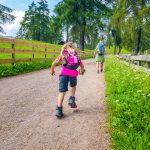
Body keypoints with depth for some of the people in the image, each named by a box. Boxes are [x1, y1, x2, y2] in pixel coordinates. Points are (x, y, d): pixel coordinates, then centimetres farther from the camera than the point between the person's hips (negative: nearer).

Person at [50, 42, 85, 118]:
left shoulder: (62, 54, 21)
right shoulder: (76, 55, 24)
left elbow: (54, 63, 12)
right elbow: (82, 66, 25)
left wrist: (52, 71, 30)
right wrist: (81, 71, 46)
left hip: (63, 73, -1)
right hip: (73, 73, 1)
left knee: (62, 91, 1)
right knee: (73, 86, 31)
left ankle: (59, 109, -9)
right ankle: (72, 99, 15)